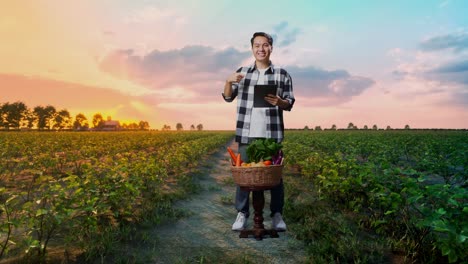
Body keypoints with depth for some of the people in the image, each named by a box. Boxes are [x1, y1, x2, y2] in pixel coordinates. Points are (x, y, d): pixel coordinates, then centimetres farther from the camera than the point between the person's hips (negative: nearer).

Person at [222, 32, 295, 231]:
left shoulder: (282, 74, 5)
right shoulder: (242, 72, 9)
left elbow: (290, 103, 5)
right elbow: (228, 98, 12)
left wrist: (279, 102, -17)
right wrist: (228, 82, -8)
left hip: (271, 134, -1)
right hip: (247, 134, 1)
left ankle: (277, 214, 18)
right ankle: (242, 214, 15)